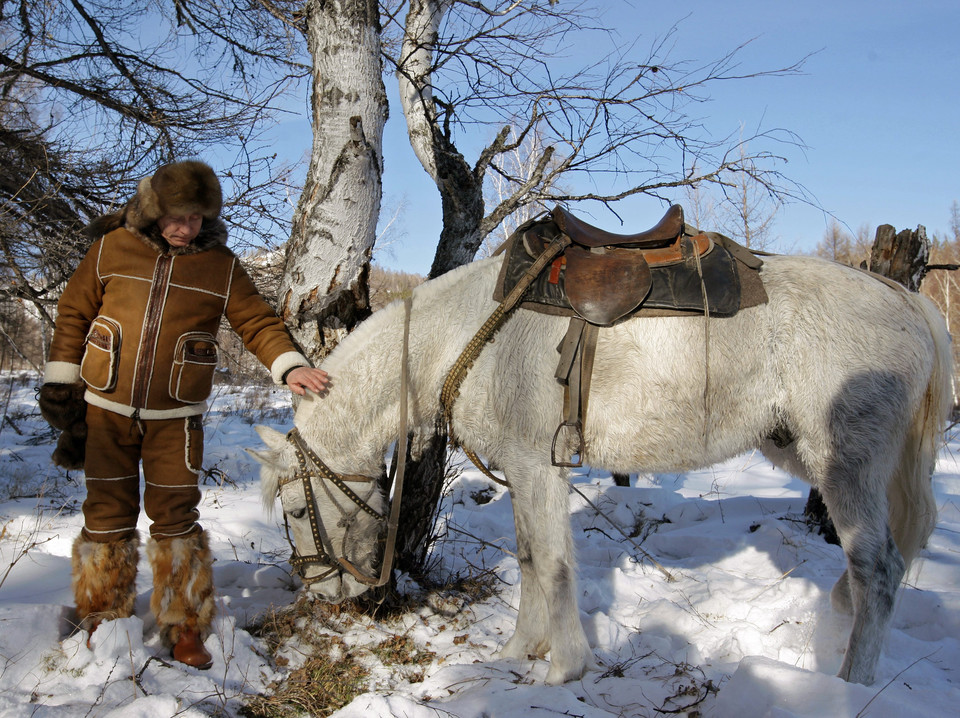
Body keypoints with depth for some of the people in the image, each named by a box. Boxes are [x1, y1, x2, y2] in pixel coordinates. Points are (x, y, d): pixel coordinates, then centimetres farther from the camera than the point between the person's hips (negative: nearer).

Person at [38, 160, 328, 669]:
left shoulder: (221, 266, -1)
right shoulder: (113, 247, -1)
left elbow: (257, 322, -1)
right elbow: (73, 314, 7)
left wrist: (288, 367, -18)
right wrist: (60, 382, 5)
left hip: (174, 416, -1)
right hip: (106, 408, 1)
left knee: (175, 518, 1)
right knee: (108, 516, 9)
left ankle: (185, 631, 15)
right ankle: (102, 626, 25)